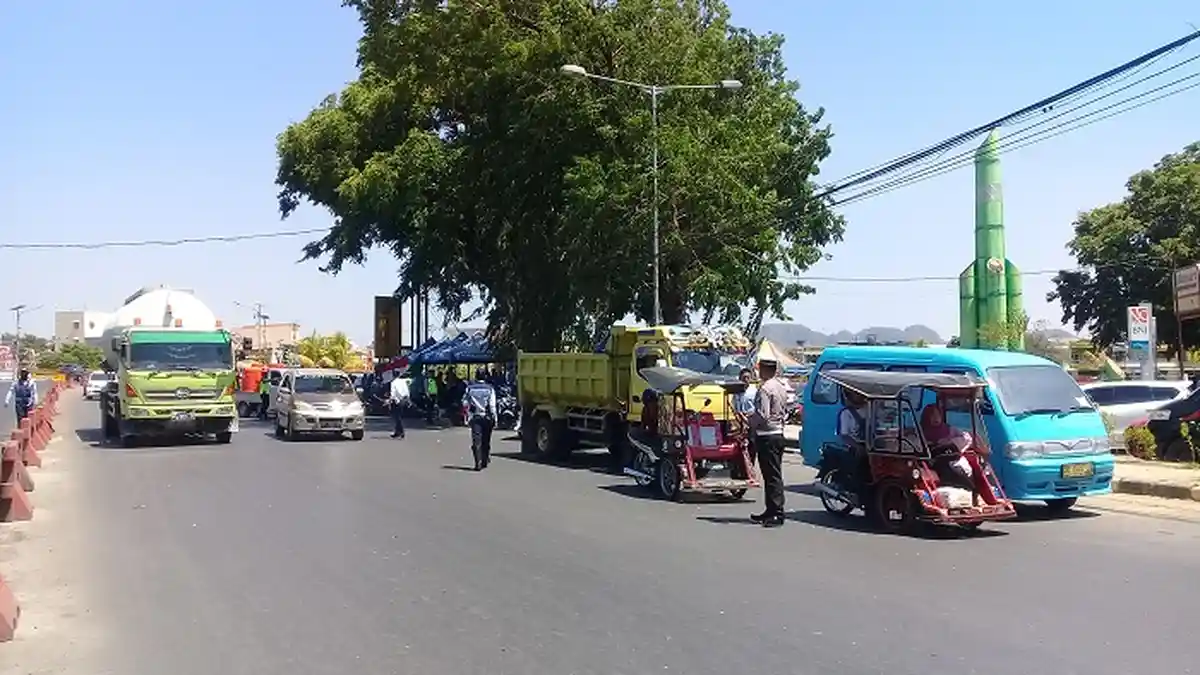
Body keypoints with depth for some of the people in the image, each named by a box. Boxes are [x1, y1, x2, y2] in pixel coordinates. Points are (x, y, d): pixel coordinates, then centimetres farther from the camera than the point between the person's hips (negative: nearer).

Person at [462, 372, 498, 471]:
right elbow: (492, 406, -7)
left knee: (476, 440, -3)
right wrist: (494, 418, -3)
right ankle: (484, 461, 22)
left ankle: (478, 463, -13)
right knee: (486, 440, 13)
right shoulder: (490, 389, -3)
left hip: (474, 417, 0)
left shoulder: (469, 388, 2)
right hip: (486, 417, 0)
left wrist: (467, 415, 10)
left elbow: (465, 404, 2)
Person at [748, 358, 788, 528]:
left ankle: (776, 514, -8)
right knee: (775, 474, 13)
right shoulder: (781, 387, 13)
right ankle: (771, 511, 20)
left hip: (766, 436, -10)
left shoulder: (765, 388, -16)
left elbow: (762, 415, -21)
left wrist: (749, 422, -5)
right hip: (778, 434, 10)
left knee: (772, 475, -8)